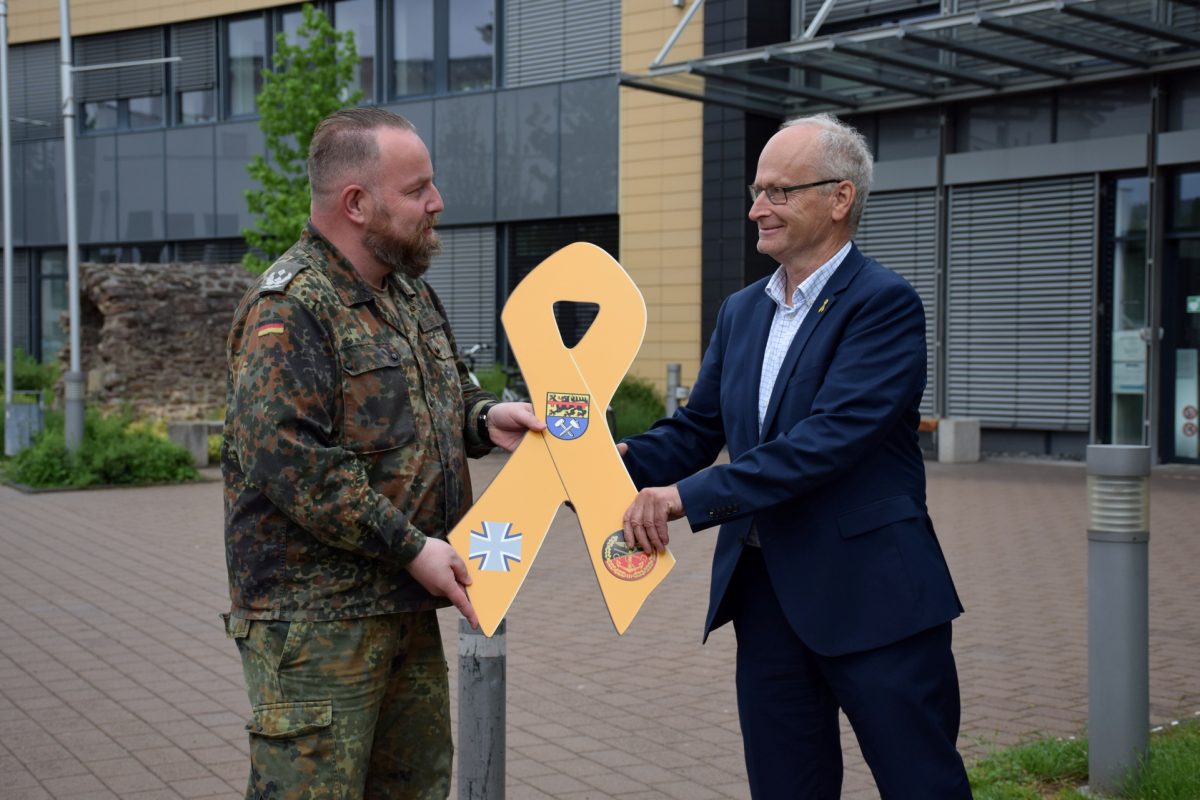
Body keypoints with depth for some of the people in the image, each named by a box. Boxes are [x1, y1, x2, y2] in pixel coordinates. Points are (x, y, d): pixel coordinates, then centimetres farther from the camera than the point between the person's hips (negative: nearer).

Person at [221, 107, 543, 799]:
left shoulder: (410, 293, 14)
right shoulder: (289, 308, -15)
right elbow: (289, 462, -23)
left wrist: (483, 417, 4)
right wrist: (410, 547, -20)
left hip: (407, 605, 9)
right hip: (314, 619, -9)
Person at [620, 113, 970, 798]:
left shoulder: (885, 304, -12)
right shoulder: (742, 312, 12)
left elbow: (830, 437, -23)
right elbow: (697, 429, 13)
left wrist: (690, 497, -26)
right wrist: (624, 461, -8)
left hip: (870, 594, -7)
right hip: (765, 592, 7)